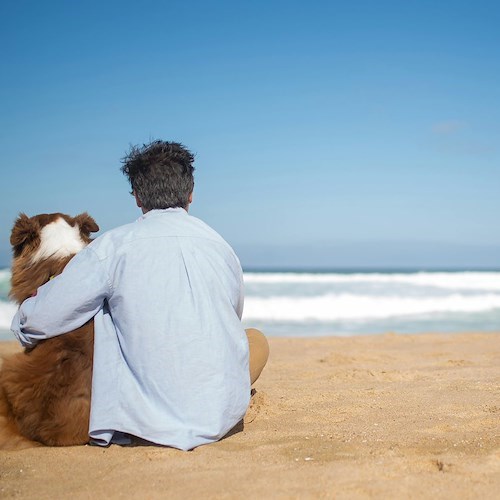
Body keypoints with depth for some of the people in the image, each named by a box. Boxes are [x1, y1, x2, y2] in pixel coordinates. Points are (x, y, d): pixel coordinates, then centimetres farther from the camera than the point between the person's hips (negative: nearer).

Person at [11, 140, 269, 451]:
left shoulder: (113, 247, -6)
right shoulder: (223, 249, 5)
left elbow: (34, 324, -3)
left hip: (147, 422, -2)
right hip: (223, 416, 2)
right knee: (257, 340, 30)